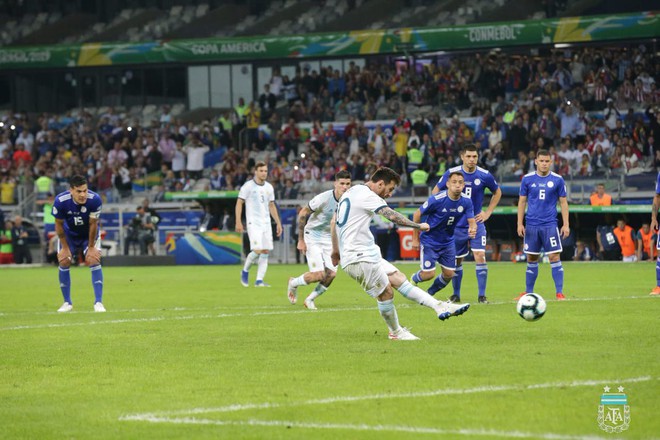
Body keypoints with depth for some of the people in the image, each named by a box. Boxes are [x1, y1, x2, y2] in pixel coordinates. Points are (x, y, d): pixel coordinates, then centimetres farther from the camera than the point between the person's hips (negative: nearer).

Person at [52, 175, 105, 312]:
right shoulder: (60, 201, -31)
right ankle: (67, 303, 9)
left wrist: (91, 247, -13)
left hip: (89, 234, -1)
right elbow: (59, 224, -16)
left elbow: (93, 224, -21)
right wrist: (65, 248, -11)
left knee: (94, 260, -16)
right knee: (64, 262, -6)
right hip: (69, 233, 1)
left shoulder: (94, 200, -32)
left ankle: (98, 302, -13)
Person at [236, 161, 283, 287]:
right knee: (257, 250, -17)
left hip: (266, 223, 6)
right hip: (253, 223, -6)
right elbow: (239, 203, -4)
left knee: (266, 252, -2)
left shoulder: (269, 187, 11)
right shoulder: (248, 186, -5)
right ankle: (245, 271, 8)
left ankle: (259, 280, 1)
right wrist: (238, 222, -12)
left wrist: (278, 223, 14)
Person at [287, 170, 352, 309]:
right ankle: (293, 283, 16)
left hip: (329, 239, 6)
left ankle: (310, 299, 16)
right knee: (318, 274, -15)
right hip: (313, 236, -6)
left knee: (331, 274, -7)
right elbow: (303, 214, -15)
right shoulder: (324, 198, -24)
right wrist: (301, 240, -13)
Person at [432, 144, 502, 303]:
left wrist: (488, 212, 6)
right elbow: (436, 190, 7)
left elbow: (497, 192, 13)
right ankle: (456, 294, 23)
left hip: (476, 223, -1)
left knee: (480, 256, -14)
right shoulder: (452, 173, -7)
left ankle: (482, 295, -8)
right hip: (456, 224, 1)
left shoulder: (484, 175, -5)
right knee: (456, 260, 8)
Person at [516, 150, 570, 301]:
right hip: (531, 225, 2)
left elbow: (563, 202, 4)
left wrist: (566, 224, -1)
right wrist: (520, 223, 2)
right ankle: (528, 293, 17)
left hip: (550, 225, -2)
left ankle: (560, 292, -6)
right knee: (531, 259, 8)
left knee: (554, 257, -8)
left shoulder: (557, 180, 0)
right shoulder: (527, 179, 3)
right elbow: (522, 201, 8)